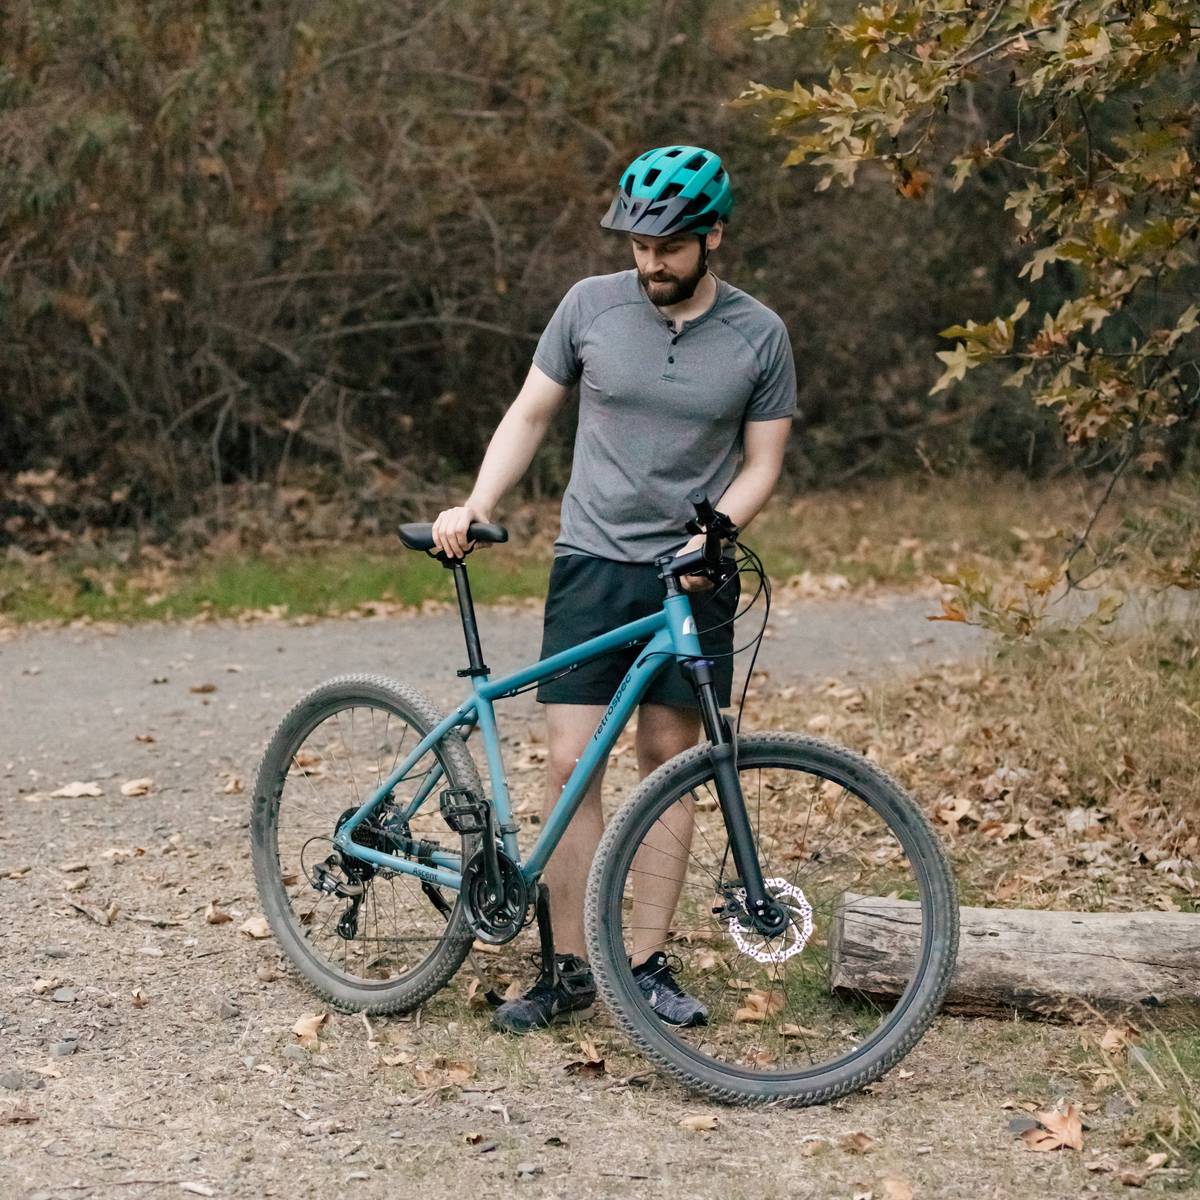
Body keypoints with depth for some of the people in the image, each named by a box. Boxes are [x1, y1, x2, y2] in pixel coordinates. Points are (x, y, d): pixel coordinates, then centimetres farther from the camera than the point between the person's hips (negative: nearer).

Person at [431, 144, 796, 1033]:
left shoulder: (759, 335, -1)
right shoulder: (591, 305, 0)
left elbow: (762, 462, 3)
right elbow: (530, 416, 8)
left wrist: (711, 535, -14)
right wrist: (476, 508, -5)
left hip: (692, 576, 0)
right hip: (594, 563, 0)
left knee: (668, 760, 4)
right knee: (571, 762, -6)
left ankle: (650, 964, 13)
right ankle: (570, 969, 2)